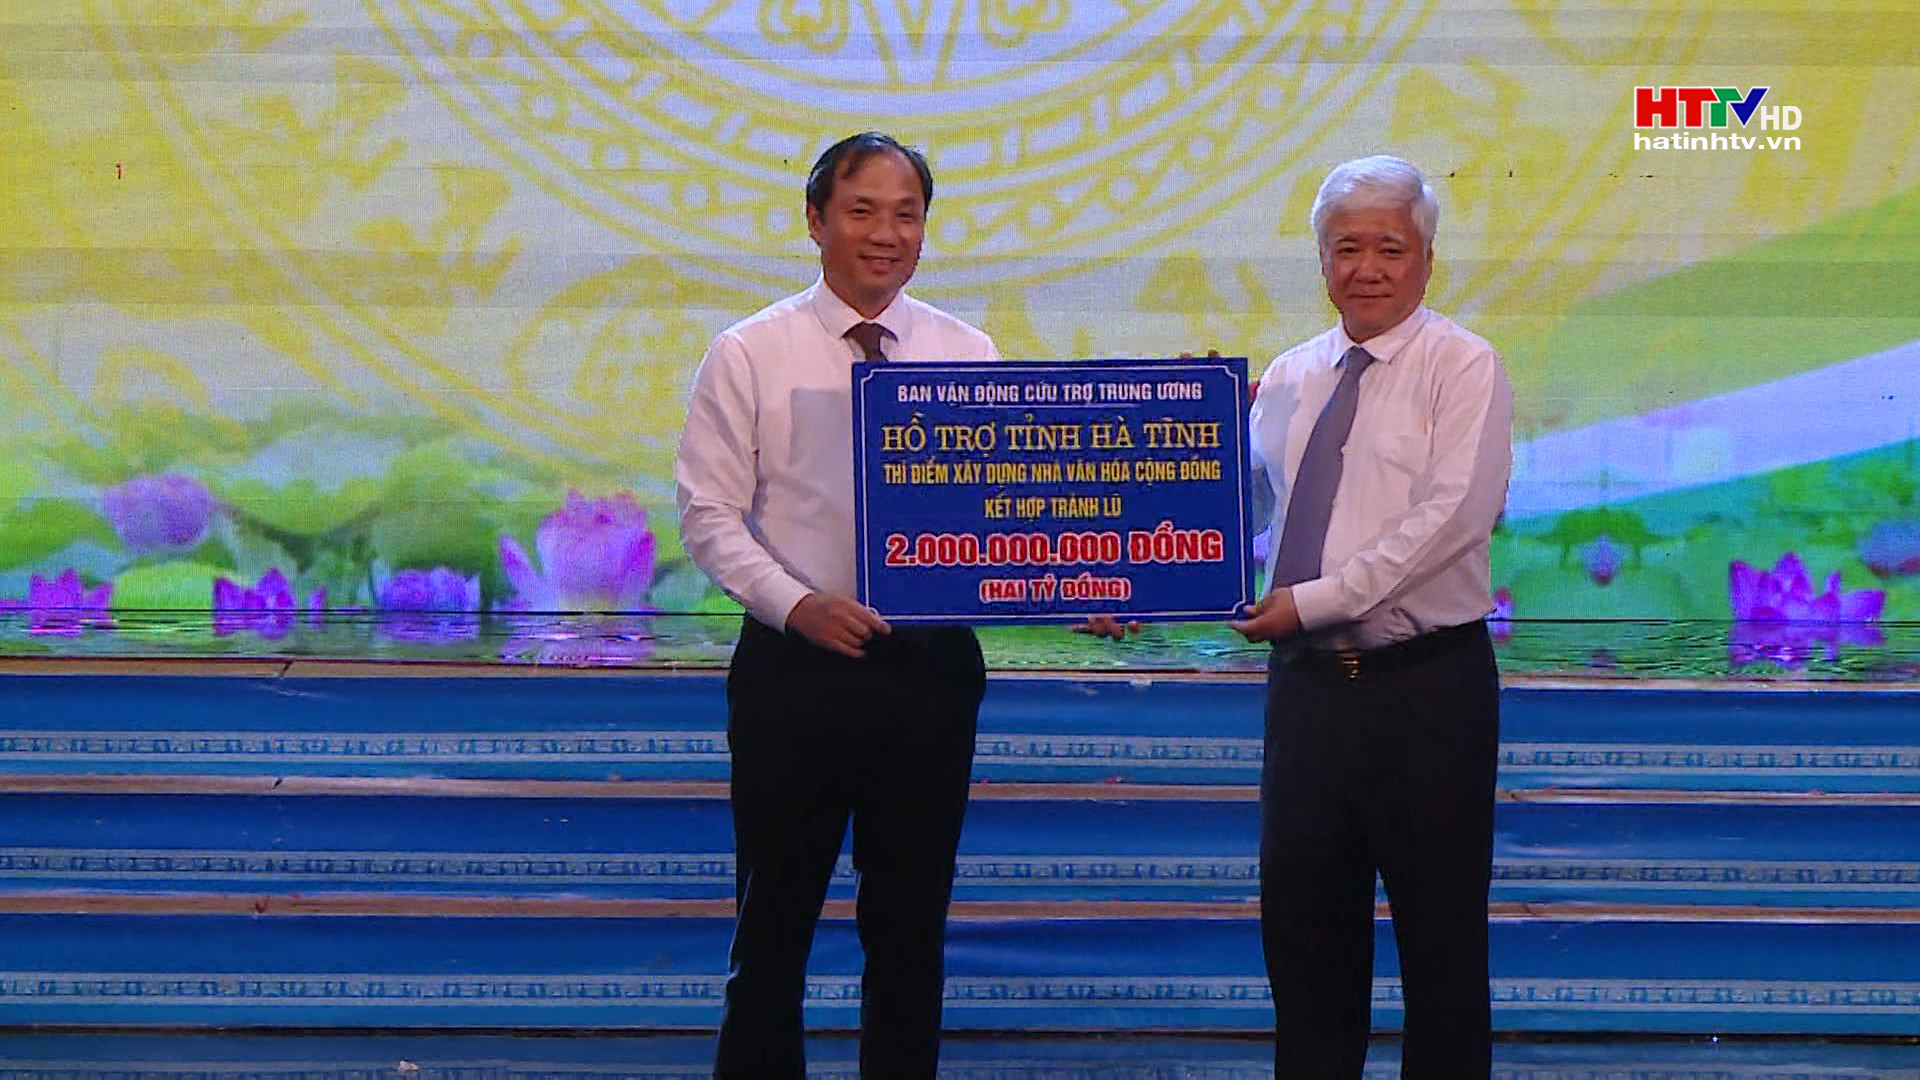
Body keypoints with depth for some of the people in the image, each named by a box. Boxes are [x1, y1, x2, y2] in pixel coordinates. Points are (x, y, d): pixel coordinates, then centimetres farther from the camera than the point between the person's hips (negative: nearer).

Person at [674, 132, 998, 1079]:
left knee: (911, 923, 11)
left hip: (932, 666, 2)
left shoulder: (969, 355, 6)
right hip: (796, 665, -2)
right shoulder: (749, 355, -1)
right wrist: (796, 603, -19)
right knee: (775, 921, 7)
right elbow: (710, 515, -4)